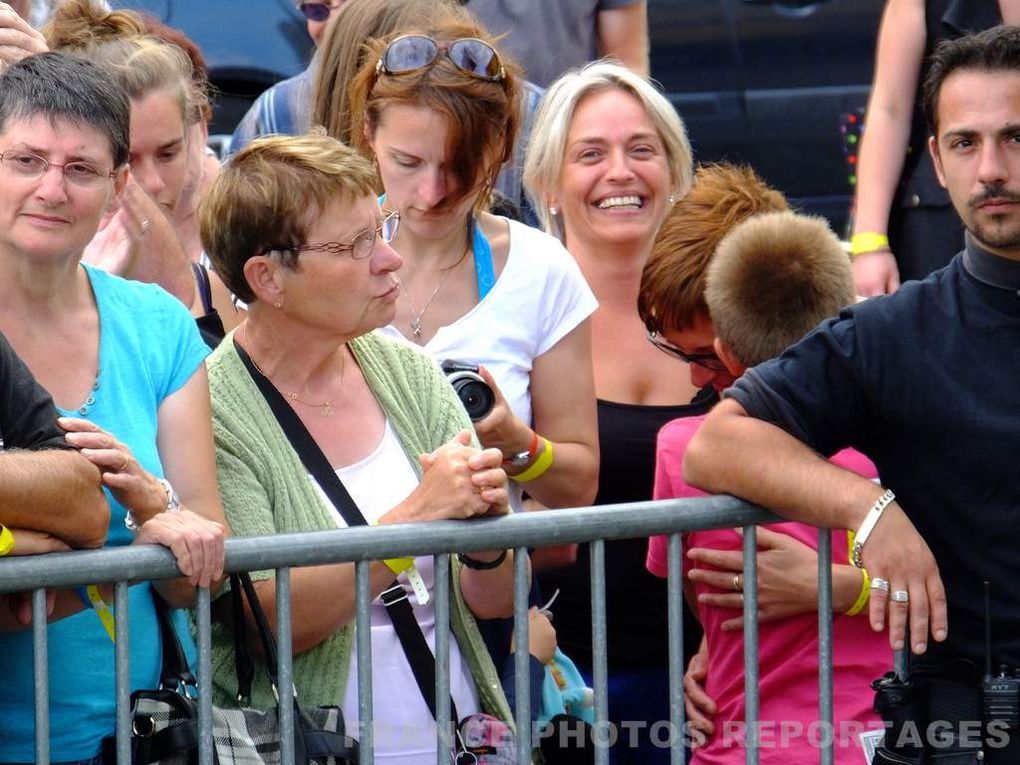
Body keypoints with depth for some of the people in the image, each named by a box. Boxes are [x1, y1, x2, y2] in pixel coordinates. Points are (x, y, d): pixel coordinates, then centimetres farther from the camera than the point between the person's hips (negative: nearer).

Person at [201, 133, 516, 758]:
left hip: (462, 734, 4)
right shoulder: (212, 413, -7)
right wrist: (418, 514, -17)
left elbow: (494, 604, 11)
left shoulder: (409, 373, 8)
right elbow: (267, 622, -14)